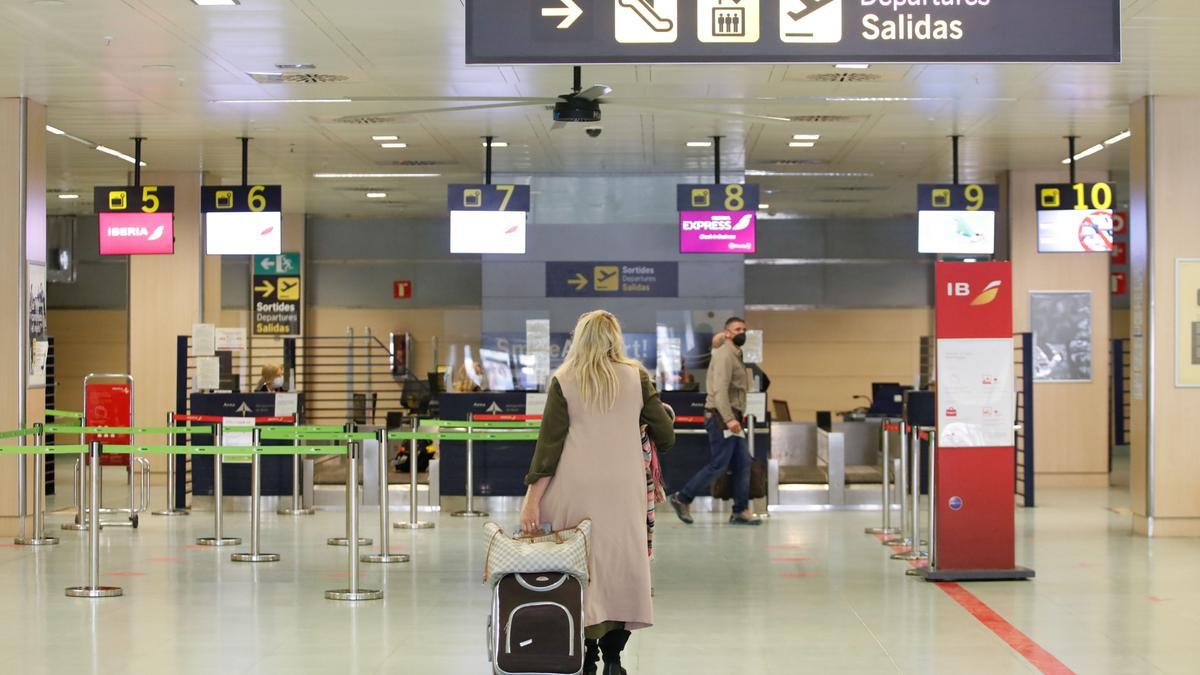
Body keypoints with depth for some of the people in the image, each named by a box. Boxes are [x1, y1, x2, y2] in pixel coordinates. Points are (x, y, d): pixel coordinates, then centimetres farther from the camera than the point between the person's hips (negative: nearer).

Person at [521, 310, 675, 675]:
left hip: (576, 486, -1)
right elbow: (665, 436, 5)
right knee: (620, 563, 9)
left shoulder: (563, 381, 2)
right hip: (624, 486, 1)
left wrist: (532, 499, -4)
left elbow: (549, 443, -4)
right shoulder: (637, 377, 5)